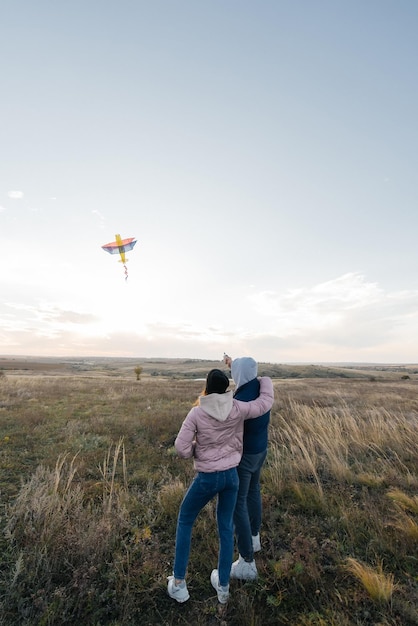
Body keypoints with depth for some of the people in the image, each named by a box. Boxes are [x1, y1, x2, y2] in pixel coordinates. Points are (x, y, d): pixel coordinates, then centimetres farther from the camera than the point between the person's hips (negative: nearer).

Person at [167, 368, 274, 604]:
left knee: (185, 521, 24)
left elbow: (182, 447, -17)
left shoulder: (196, 413, -20)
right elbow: (266, 402, -1)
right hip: (231, 475, 3)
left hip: (207, 478, -2)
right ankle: (223, 585, 41)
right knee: (226, 527, 26)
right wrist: (265, 379, 15)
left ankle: (179, 583, 33)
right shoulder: (237, 409, -14)